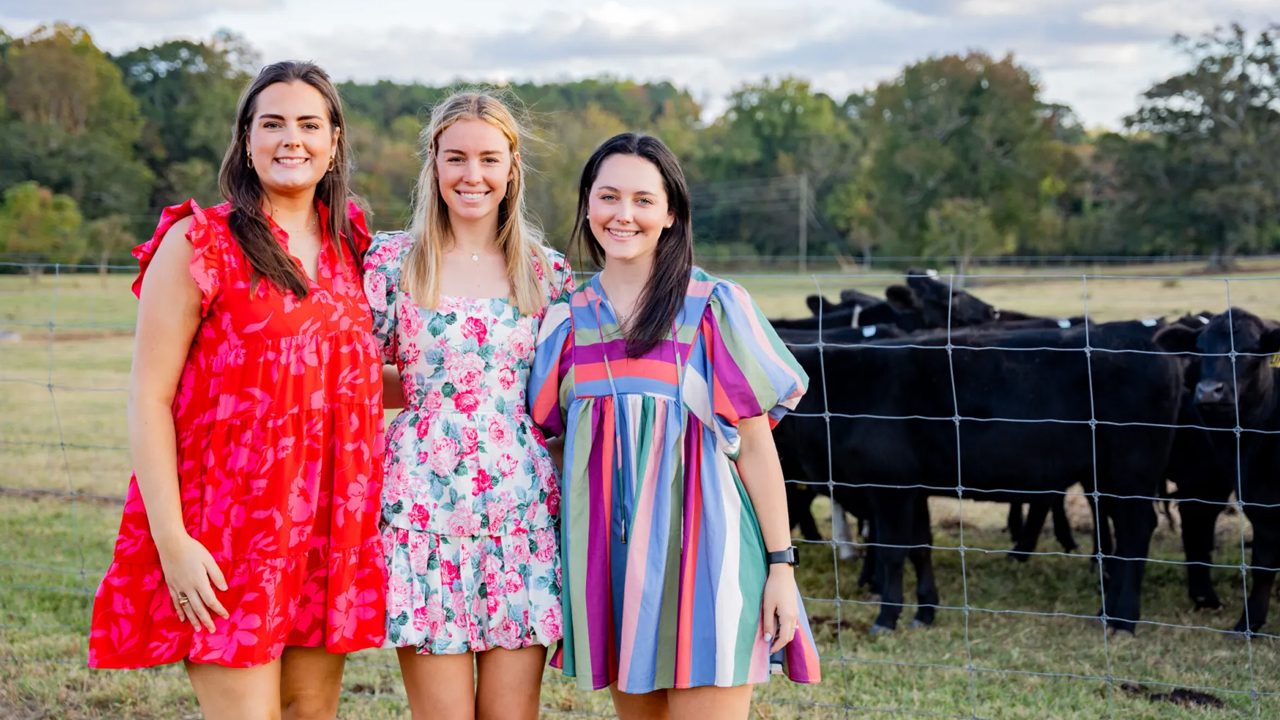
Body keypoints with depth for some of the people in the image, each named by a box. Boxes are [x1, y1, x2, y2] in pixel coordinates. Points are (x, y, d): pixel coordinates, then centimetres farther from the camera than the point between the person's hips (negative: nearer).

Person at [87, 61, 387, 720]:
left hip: (328, 528, 6)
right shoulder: (196, 244, -5)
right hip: (227, 534, -5)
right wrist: (171, 539, -15)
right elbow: (149, 398, -9)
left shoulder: (348, 245, 12)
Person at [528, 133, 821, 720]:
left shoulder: (715, 308, -1)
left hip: (701, 550, -4)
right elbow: (546, 436, 15)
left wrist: (781, 565, -5)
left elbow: (755, 445, -1)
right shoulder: (567, 319, 9)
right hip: (611, 555, 4)